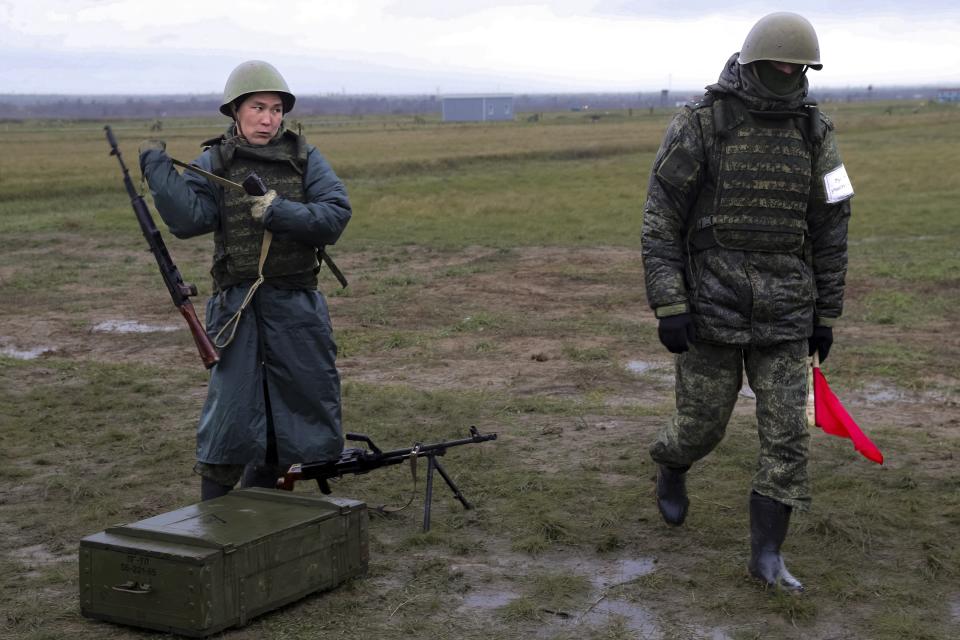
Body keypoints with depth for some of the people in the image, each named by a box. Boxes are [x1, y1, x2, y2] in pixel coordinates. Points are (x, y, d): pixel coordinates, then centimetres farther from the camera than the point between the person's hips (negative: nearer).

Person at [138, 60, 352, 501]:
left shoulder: (305, 159, 2)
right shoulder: (213, 164, 0)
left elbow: (336, 216, -10)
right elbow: (187, 219, -15)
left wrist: (277, 212, -19)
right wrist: (156, 165, -19)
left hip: (297, 307, 3)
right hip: (237, 308, -2)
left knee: (306, 408, 11)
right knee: (230, 418, -4)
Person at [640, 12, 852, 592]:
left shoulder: (814, 132, 1)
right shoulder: (699, 125, -10)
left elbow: (829, 230, 7)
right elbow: (660, 222, -10)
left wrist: (826, 317, 8)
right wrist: (668, 309, -16)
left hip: (783, 314, 3)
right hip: (711, 307, -3)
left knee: (787, 433, -2)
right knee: (704, 425, 8)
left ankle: (767, 555, 10)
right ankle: (673, 466, 44)